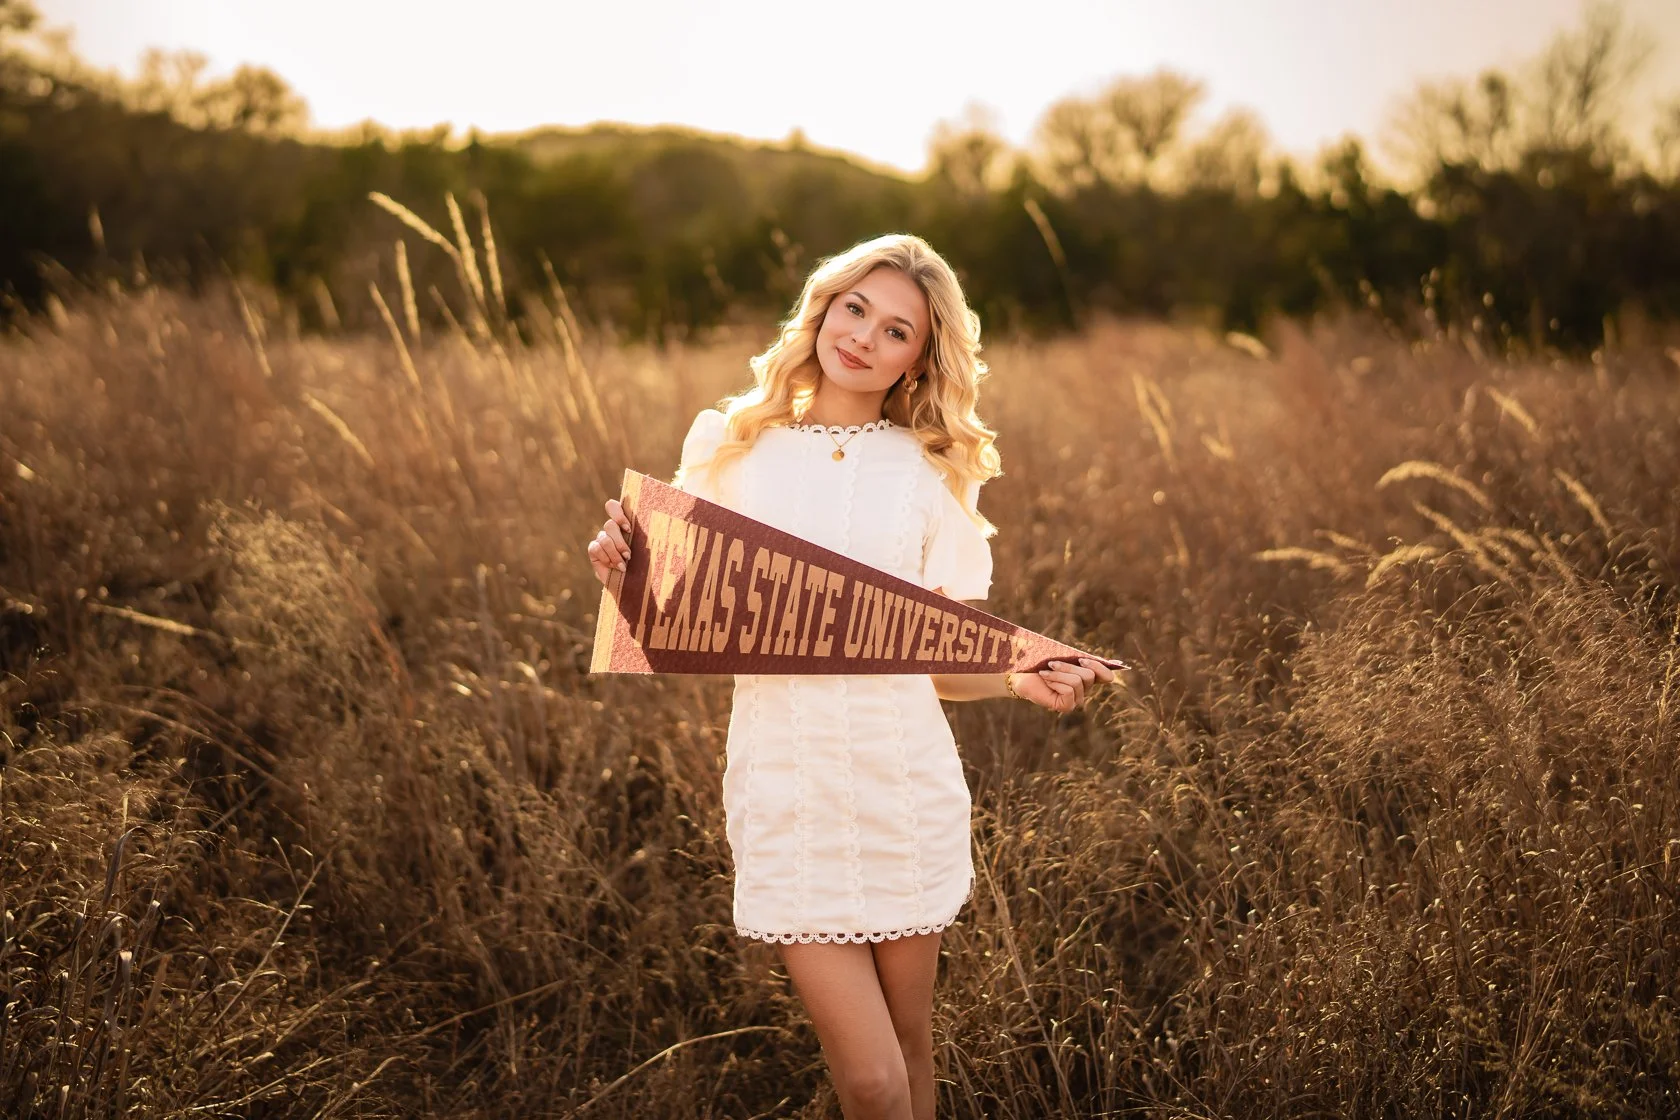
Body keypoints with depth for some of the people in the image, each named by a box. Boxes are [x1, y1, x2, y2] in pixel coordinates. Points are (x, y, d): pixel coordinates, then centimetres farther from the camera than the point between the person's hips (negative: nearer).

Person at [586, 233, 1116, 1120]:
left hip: (904, 783, 1)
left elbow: (946, 661, 3)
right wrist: (620, 569, -14)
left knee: (909, 1044, 14)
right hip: (786, 786, -1)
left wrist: (1020, 681, -16)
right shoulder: (730, 446, 3)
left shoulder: (935, 473, 3)